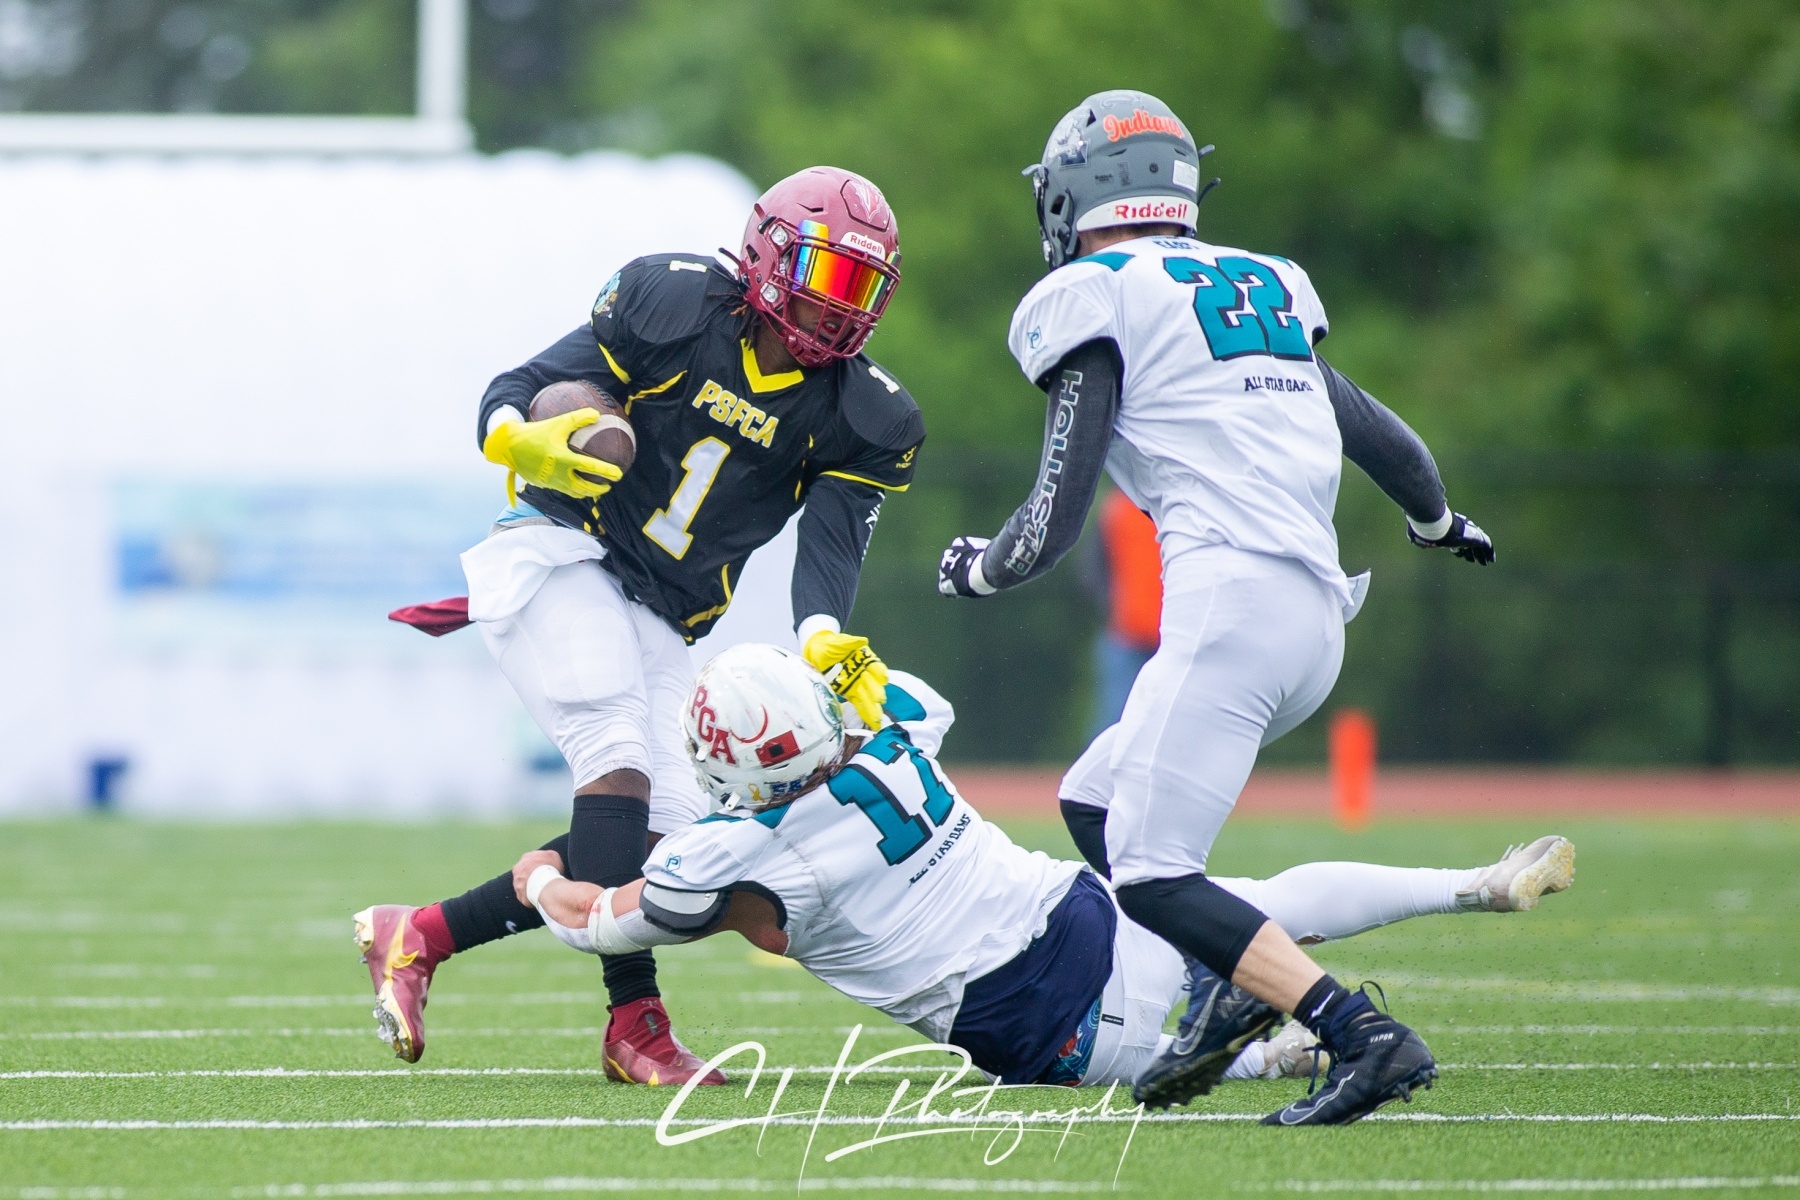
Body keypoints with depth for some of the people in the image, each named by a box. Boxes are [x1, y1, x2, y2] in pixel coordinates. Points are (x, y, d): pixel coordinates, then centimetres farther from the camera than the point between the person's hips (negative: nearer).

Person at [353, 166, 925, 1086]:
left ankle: (419, 934, 3)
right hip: (556, 559, -6)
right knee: (620, 763, -24)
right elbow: (514, 393, -6)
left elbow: (831, 550, -10)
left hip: (655, 626, 6)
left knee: (672, 834, -6)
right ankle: (635, 1020, -26)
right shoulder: (672, 305, -7)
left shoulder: (855, 419, 2)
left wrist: (825, 644, -31)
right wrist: (523, 437, -31)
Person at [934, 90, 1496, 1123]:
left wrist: (977, 570, 21)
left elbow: (1055, 521, -1)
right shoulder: (1266, 287, 22)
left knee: (1151, 872, -7)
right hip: (1320, 621, 8)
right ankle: (1235, 984, 2)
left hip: (1230, 602, -8)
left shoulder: (1094, 301, 2)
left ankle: (1366, 1035, -22)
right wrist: (1438, 522, 49)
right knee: (1105, 797, 22)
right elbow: (1379, 436, 28)